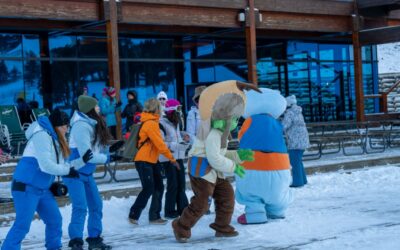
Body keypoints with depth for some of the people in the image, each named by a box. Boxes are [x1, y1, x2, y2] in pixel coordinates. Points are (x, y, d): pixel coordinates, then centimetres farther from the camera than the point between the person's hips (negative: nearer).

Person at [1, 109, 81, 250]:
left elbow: (59, 163, 13)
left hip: (42, 189, 10)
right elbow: (46, 165, -25)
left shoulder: (54, 138, 12)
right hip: (26, 188, -10)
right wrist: (68, 171, -15)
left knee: (55, 220, 12)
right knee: (22, 224, -11)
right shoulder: (42, 135, -18)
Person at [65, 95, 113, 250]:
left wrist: (109, 150, -9)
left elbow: (96, 148, 8)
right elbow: (86, 155, -26)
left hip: (87, 173, 9)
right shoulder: (81, 126, -24)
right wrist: (107, 158, -16)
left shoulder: (93, 124, 4)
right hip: (74, 173, -9)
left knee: (96, 205, 11)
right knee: (80, 208, -14)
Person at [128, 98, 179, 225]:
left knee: (159, 187, 7)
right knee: (148, 189, -8)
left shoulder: (150, 122, 13)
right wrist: (172, 158, -12)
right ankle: (133, 215, 3)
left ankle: (154, 216, 12)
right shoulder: (151, 123, -17)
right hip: (143, 161, -9)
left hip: (151, 161, 9)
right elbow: (159, 144, -18)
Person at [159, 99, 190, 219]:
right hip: (168, 159, -8)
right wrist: (175, 145, -23)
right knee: (173, 185, -5)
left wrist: (185, 142, 1)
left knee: (181, 184, 8)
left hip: (179, 157, 8)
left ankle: (183, 208, 16)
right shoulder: (162, 124, -12)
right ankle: (169, 211, 3)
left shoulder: (175, 123, 16)